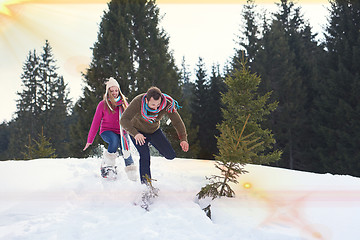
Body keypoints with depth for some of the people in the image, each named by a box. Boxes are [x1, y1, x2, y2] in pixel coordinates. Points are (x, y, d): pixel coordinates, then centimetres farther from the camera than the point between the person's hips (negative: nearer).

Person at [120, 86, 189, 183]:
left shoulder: (167, 104, -29)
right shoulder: (138, 102, -36)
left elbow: (177, 122, -24)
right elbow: (124, 120, -38)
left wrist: (183, 139, -39)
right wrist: (135, 134, -54)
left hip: (154, 131, 3)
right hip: (137, 131, -3)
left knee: (170, 155, -5)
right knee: (145, 155, -22)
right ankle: (145, 183, -3)